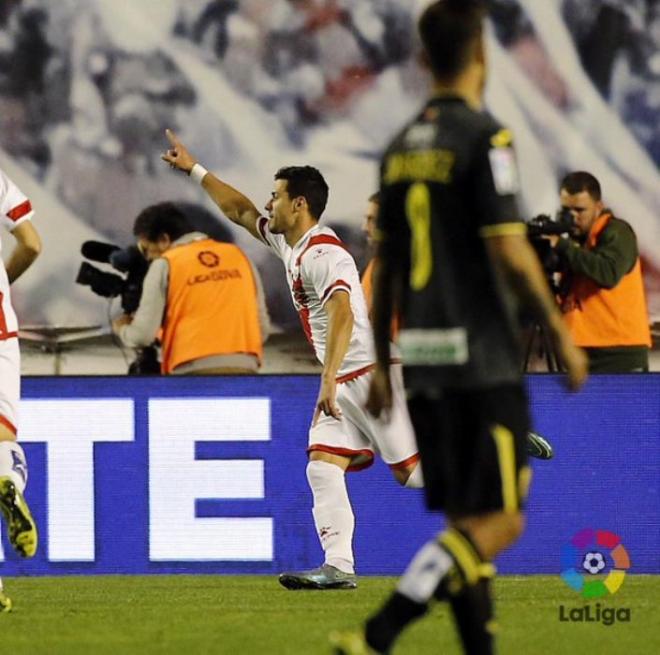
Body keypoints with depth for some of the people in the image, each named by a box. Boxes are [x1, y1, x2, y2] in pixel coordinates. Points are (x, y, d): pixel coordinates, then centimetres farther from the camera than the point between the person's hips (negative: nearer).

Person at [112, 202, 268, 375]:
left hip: (194, 372, -4)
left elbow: (143, 334, 1)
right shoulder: (238, 256, 16)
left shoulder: (166, 264, 3)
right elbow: (262, 326, 15)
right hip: (244, 368, 4)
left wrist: (122, 328, 22)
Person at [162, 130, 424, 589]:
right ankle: (339, 566, -13)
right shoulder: (289, 244, 13)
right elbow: (241, 211, 28)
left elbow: (342, 314, -29)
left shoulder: (322, 253, -17)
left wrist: (329, 379, -34)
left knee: (413, 471, -9)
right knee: (322, 467, -5)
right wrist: (194, 169, 31)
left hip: (370, 375, -10)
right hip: (341, 383, 10)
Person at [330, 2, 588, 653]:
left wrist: (381, 362, 21)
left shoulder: (402, 147, 11)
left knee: (465, 521, 12)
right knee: (498, 522, -6)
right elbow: (510, 252, -16)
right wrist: (560, 331, -6)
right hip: (481, 361, -7)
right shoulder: (484, 137, -10)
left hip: (421, 361, 7)